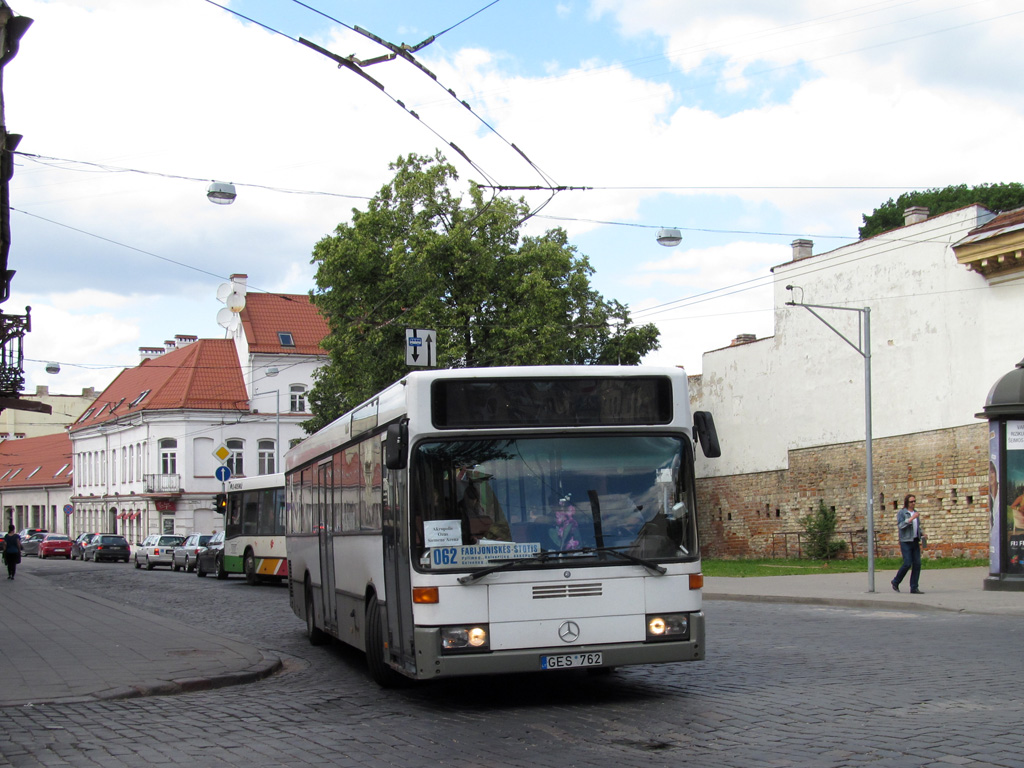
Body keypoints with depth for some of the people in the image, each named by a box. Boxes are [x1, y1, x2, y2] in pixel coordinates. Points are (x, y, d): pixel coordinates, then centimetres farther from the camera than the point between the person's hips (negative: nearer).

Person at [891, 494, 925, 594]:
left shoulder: (915, 512, 15)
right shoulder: (901, 513, -4)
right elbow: (900, 525, -19)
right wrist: (911, 518, -26)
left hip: (915, 541, 6)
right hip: (906, 542, -6)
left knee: (917, 564, -3)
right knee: (907, 564, -13)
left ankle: (914, 588, -1)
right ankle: (896, 582, 9)